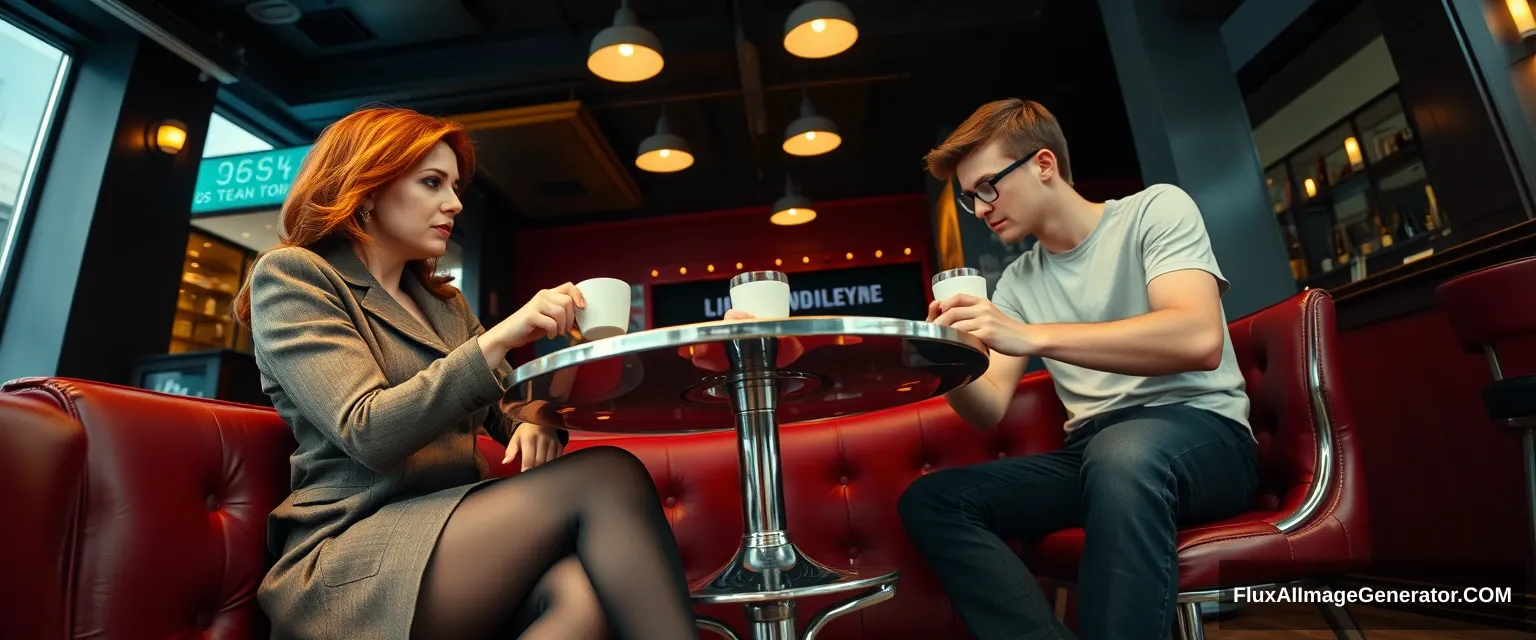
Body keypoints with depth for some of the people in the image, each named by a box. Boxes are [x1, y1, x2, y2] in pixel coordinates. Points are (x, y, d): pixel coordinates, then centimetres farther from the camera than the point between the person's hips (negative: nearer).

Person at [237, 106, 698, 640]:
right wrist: (498, 338, -24)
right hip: (348, 565, -5)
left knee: (585, 591, -32)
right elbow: (369, 434, -15)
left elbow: (506, 408, 20)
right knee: (606, 477, -28)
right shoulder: (290, 275, 1)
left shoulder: (445, 304, 20)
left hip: (453, 531, 5)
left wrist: (538, 423, -4)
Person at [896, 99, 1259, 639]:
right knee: (928, 500, -14)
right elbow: (990, 411, 6)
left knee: (1122, 450, -40)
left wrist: (1035, 336, -29)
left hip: (1202, 430, -5)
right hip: (1090, 453, 5)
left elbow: (1200, 340, -22)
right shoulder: (1016, 283, 11)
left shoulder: (1156, 209, -2)